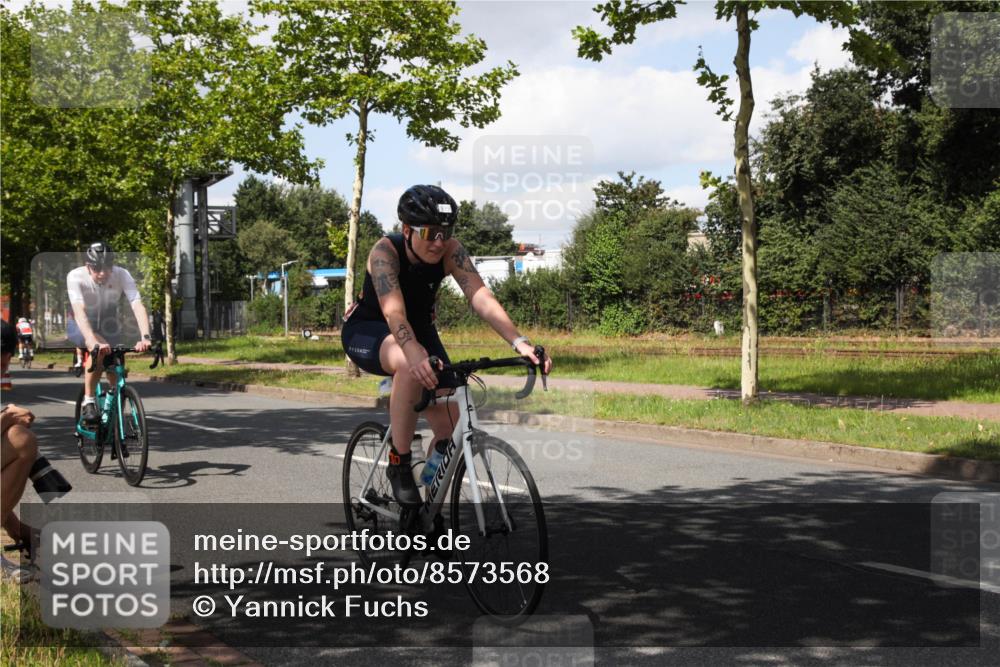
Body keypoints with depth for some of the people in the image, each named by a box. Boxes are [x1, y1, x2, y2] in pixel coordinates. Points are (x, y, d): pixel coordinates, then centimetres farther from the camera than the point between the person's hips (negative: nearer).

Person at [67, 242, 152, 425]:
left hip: (108, 327, 3)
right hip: (81, 328, -3)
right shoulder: (75, 277, -29)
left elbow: (138, 306, -35)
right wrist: (94, 342, -57)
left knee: (117, 377, -5)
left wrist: (145, 337, -52)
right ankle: (88, 403, -21)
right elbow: (79, 312, -41)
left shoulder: (122, 275, -25)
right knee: (99, 351, -35)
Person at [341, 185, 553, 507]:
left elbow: (481, 297, -31)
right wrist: (415, 353, -62)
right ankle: (398, 465, -23)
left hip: (419, 329, 5)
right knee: (410, 366, -39)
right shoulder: (386, 250, -29)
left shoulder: (451, 251, -20)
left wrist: (519, 342, -47)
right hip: (367, 330, -4)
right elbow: (394, 311, -43)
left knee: (449, 421, -10)